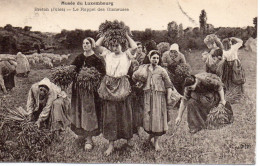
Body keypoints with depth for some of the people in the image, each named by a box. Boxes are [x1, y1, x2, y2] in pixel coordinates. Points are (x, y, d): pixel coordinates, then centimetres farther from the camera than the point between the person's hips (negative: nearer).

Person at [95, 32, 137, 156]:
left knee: (124, 113, 7)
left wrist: (126, 35, -2)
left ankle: (128, 139, 25)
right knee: (110, 115, 4)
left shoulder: (126, 54, 5)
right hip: (109, 86, 2)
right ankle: (111, 144, 11)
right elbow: (97, 44, 9)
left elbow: (134, 47, -13)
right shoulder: (108, 54, 12)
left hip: (122, 86, -2)